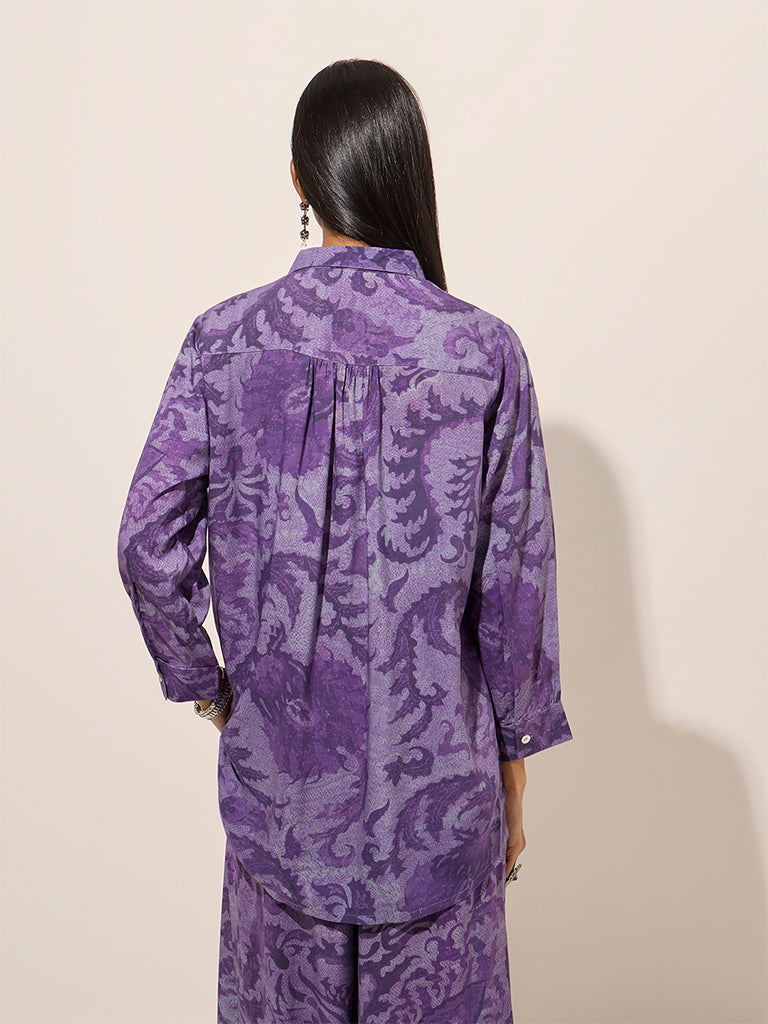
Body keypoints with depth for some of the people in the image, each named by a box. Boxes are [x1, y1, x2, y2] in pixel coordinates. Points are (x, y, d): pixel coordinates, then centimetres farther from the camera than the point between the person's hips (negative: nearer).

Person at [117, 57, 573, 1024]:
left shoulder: (224, 339, -9)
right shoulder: (483, 353, -13)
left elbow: (149, 543, -8)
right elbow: (514, 580, -9)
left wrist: (203, 683, 8)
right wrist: (513, 758, 4)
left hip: (277, 759, 2)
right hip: (434, 765, -1)